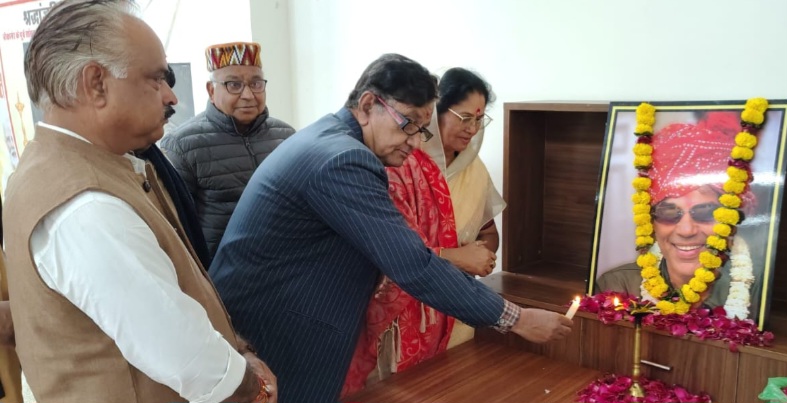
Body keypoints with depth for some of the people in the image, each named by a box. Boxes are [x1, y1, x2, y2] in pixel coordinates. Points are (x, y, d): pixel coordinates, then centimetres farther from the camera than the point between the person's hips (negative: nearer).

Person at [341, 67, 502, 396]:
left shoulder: (474, 168, 4)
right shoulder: (400, 165, -15)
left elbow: (489, 232, 14)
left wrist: (482, 252, -9)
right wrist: (455, 256, -21)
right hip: (406, 309, -5)